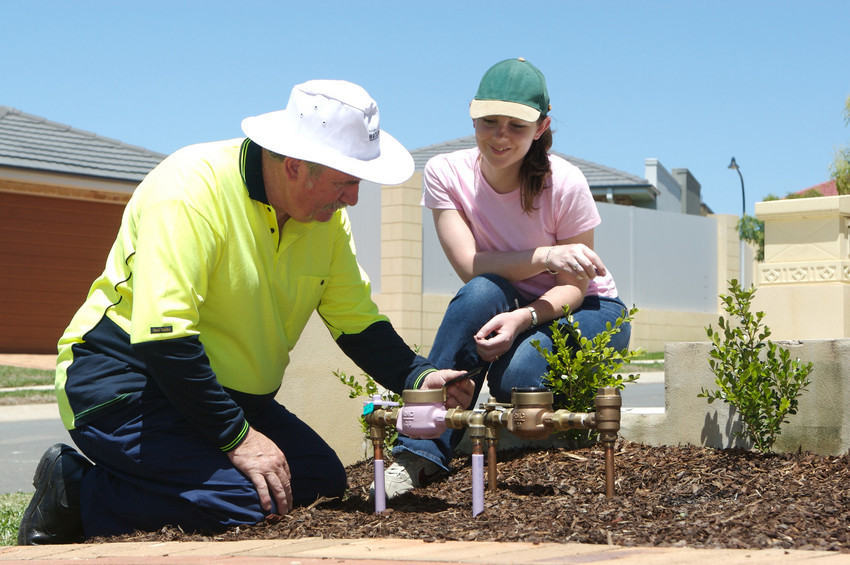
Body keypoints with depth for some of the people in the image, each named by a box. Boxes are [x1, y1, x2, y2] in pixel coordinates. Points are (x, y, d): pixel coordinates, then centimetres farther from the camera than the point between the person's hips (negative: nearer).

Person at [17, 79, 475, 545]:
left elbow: (357, 322, 7)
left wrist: (417, 377, -12)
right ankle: (75, 491, -7)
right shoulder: (191, 188, -24)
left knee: (324, 481, -2)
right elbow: (161, 333, -29)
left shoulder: (328, 217, 1)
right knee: (244, 501, -26)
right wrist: (237, 437, -27)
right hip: (125, 383, -9)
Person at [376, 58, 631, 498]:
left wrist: (522, 318, -36)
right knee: (482, 292, -35)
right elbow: (469, 265, -21)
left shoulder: (564, 184, -20)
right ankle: (422, 450, -33)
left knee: (517, 376, -36)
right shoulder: (445, 172, -14)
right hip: (502, 306, 3)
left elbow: (573, 286, -16)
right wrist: (545, 256, -35)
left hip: (587, 313, -3)